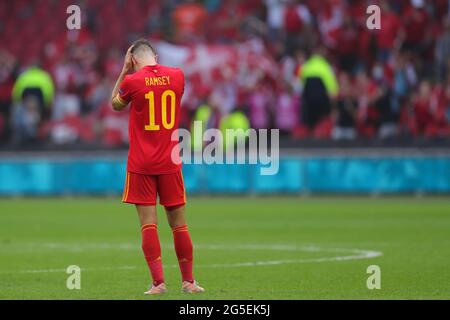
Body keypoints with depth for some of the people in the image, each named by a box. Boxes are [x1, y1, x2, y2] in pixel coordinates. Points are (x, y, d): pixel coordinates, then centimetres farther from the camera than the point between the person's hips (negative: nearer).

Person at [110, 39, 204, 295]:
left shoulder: (132, 81, -8)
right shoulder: (177, 76, 1)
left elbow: (115, 104, 12)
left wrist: (125, 70, 13)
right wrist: (154, 66, 23)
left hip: (141, 165, -3)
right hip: (170, 163, 3)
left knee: (148, 223, -2)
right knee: (179, 223, 9)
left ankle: (158, 282, -8)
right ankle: (188, 281, 15)